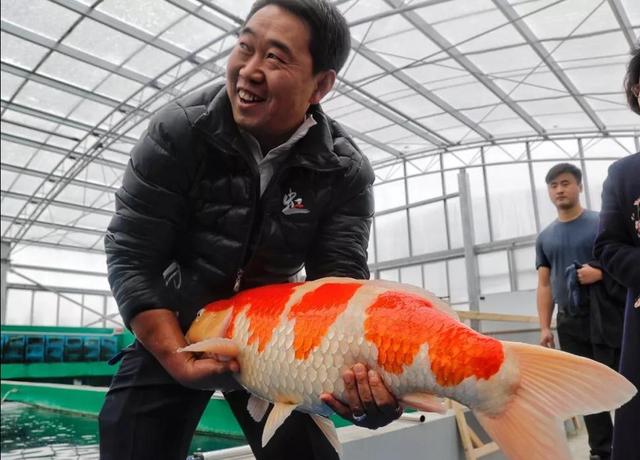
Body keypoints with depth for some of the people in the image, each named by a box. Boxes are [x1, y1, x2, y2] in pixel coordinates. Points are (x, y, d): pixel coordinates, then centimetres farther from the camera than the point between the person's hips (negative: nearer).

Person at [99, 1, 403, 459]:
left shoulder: (346, 172, -18)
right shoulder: (178, 131, -20)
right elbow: (131, 257, -17)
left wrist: (362, 375, -41)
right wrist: (180, 362, -24)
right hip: (170, 331, 0)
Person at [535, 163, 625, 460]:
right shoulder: (545, 238, 13)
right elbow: (544, 285, 12)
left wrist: (601, 273, -18)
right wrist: (545, 327, 5)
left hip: (606, 316, -3)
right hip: (570, 324, 4)